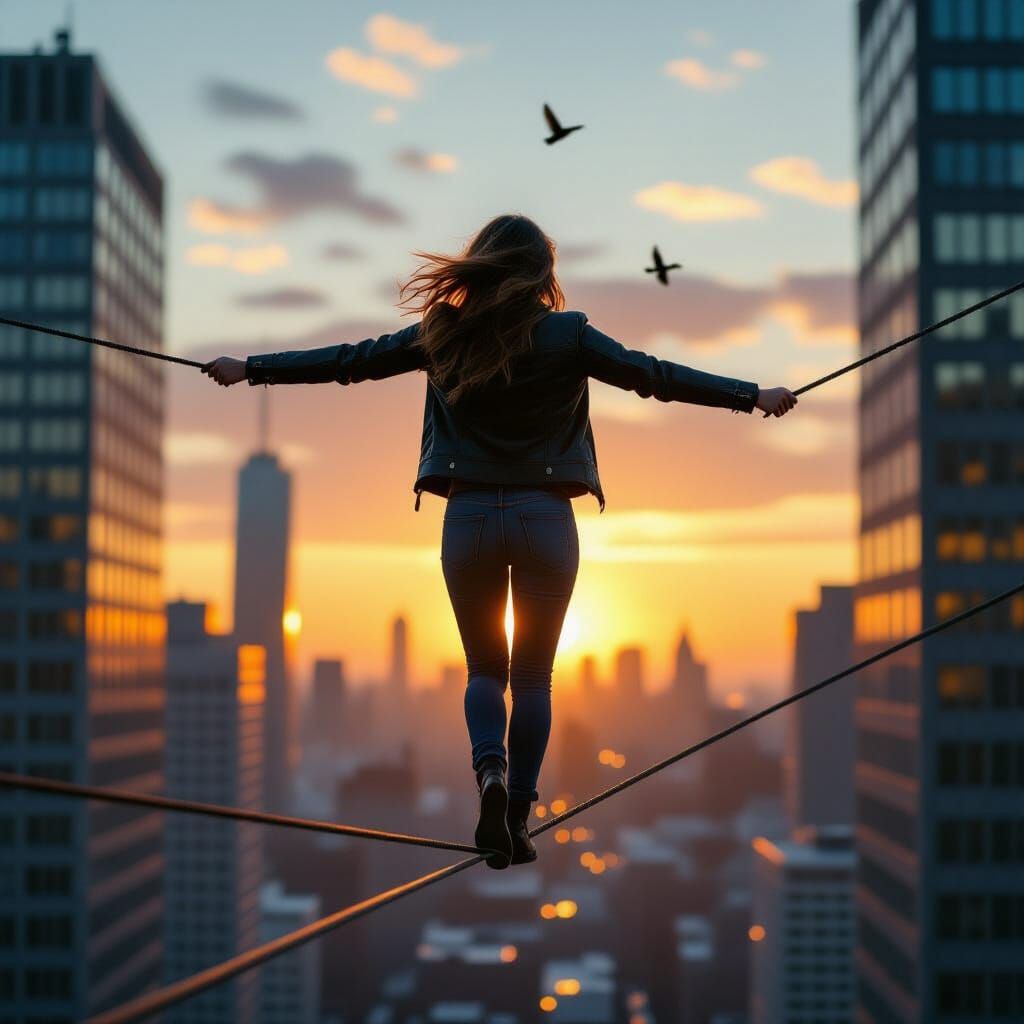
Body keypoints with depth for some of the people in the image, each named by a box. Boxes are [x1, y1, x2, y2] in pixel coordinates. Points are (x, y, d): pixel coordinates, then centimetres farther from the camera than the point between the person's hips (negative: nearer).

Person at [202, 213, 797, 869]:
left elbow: (344, 361, 5)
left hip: (469, 517, 1)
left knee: (485, 667, 15)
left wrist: (250, 368, 13)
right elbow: (654, 376, -2)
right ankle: (519, 821, 9)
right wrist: (754, 395, 4)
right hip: (546, 517, -1)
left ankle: (490, 772, -12)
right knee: (533, 675, 10)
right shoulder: (567, 336, -3)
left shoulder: (444, 334, 1)